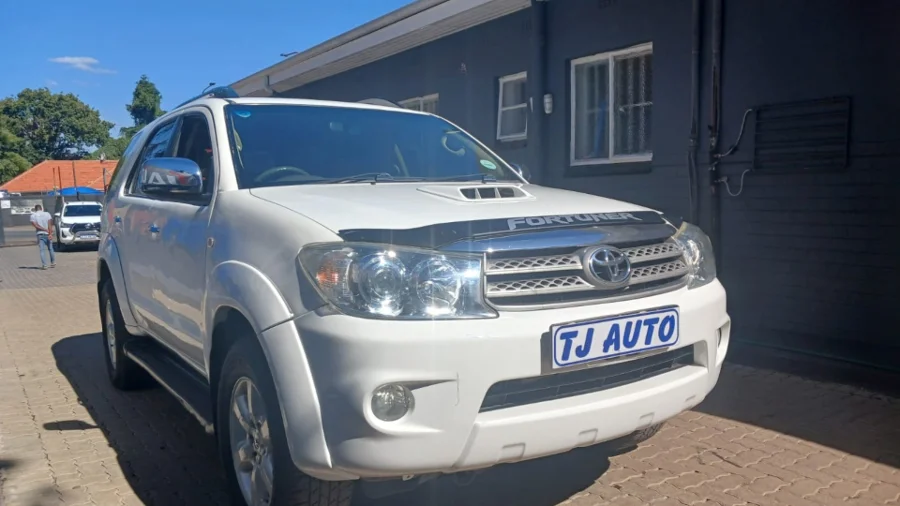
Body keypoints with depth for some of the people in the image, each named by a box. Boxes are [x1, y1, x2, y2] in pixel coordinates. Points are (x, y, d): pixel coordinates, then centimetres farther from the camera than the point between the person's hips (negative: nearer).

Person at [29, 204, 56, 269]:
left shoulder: (33, 215, 3)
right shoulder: (47, 214, 4)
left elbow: (36, 225, -8)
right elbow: (50, 224, -6)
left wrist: (45, 229, -9)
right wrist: (50, 233, -11)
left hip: (40, 234, -2)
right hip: (48, 234, 2)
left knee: (42, 250, -3)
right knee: (50, 249, 16)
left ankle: (44, 265, -11)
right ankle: (53, 263, 20)